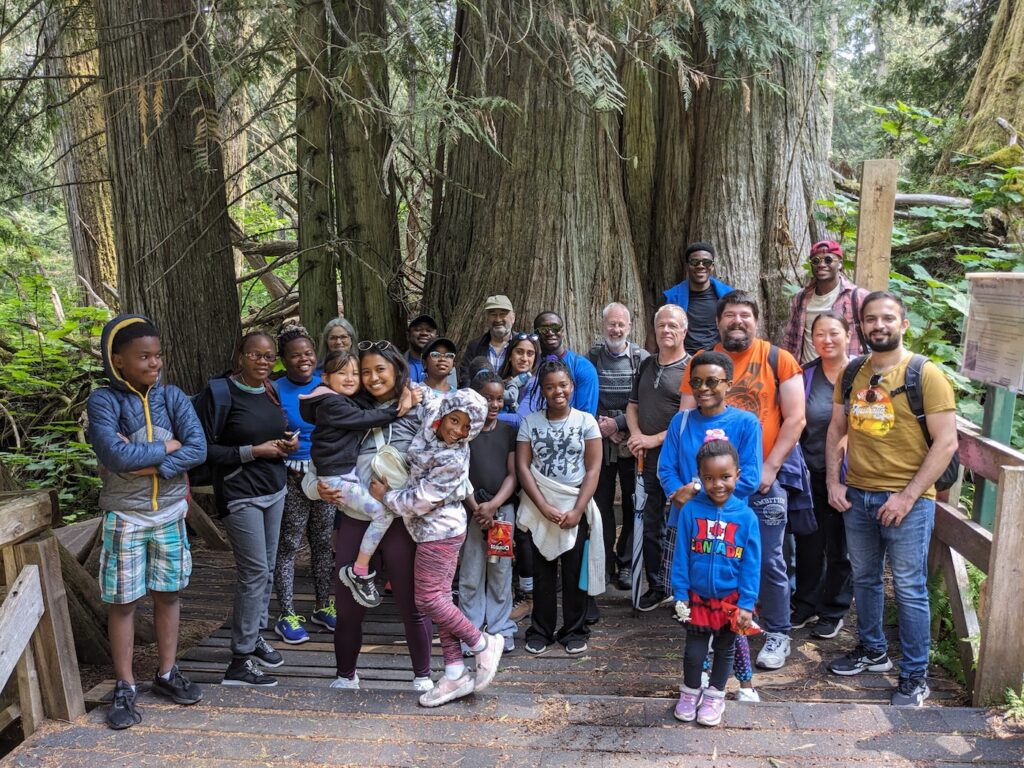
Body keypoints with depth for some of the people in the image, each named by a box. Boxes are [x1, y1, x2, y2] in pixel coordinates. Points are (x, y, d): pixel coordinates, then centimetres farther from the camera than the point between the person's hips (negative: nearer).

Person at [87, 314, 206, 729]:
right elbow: (115, 456, -24)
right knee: (123, 601, 6)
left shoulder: (172, 397, -2)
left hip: (170, 514, 3)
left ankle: (166, 673, 27)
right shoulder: (103, 401, -11)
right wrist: (168, 447, -14)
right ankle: (124, 687, 19)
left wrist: (146, 464, -21)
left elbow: (198, 449, -13)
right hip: (125, 517, -3)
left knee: (168, 594, 12)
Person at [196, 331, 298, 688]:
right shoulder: (218, 392, -12)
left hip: (275, 488, 7)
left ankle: (256, 636, 29)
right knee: (254, 571, -7)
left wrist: (289, 443, 2)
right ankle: (240, 662, 4)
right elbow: (204, 448, -15)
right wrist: (253, 452, -18)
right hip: (240, 493, -7)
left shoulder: (272, 390, 9)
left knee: (266, 569, 12)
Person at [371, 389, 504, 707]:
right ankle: (455, 674, 18)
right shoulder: (430, 420, -2)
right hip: (435, 530, 9)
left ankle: (484, 644, 13)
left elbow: (421, 500, -19)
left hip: (439, 532, -9)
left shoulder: (453, 460, -24)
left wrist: (385, 496, -8)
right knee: (438, 597, 10)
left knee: (429, 598, -4)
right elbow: (429, 398, 23)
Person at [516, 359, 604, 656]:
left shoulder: (586, 421, -1)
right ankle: (540, 631, 22)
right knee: (542, 572, 8)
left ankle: (575, 631, 21)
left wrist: (577, 510, -11)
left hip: (576, 509, -1)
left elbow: (593, 470, -3)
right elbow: (522, 467, -3)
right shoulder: (530, 422, 2)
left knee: (574, 573, 6)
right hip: (540, 510, 1)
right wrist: (544, 508, -11)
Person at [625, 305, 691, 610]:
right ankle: (656, 587, 27)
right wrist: (636, 435, -1)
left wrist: (654, 439, -14)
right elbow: (632, 406, 19)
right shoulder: (646, 365, 14)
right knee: (650, 526, 13)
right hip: (648, 460, 6)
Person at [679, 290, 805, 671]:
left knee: (769, 561, 4)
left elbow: (795, 418, -4)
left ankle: (777, 635, 22)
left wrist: (769, 468, -11)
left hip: (764, 479, -2)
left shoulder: (778, 359, -1)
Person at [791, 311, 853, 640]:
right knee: (808, 543, 11)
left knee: (840, 546, 11)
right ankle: (805, 605, 29)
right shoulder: (806, 375, 2)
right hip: (812, 474, 2)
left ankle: (834, 611, 27)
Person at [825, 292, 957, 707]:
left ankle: (915, 675, 18)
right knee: (864, 579, 18)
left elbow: (946, 443, -12)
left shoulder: (926, 375, -10)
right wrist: (833, 482, 2)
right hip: (856, 496, 5)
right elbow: (836, 430, 12)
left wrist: (908, 495, -16)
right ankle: (872, 651, 37)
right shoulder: (852, 374, 6)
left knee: (909, 590, 3)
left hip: (906, 501, -5)